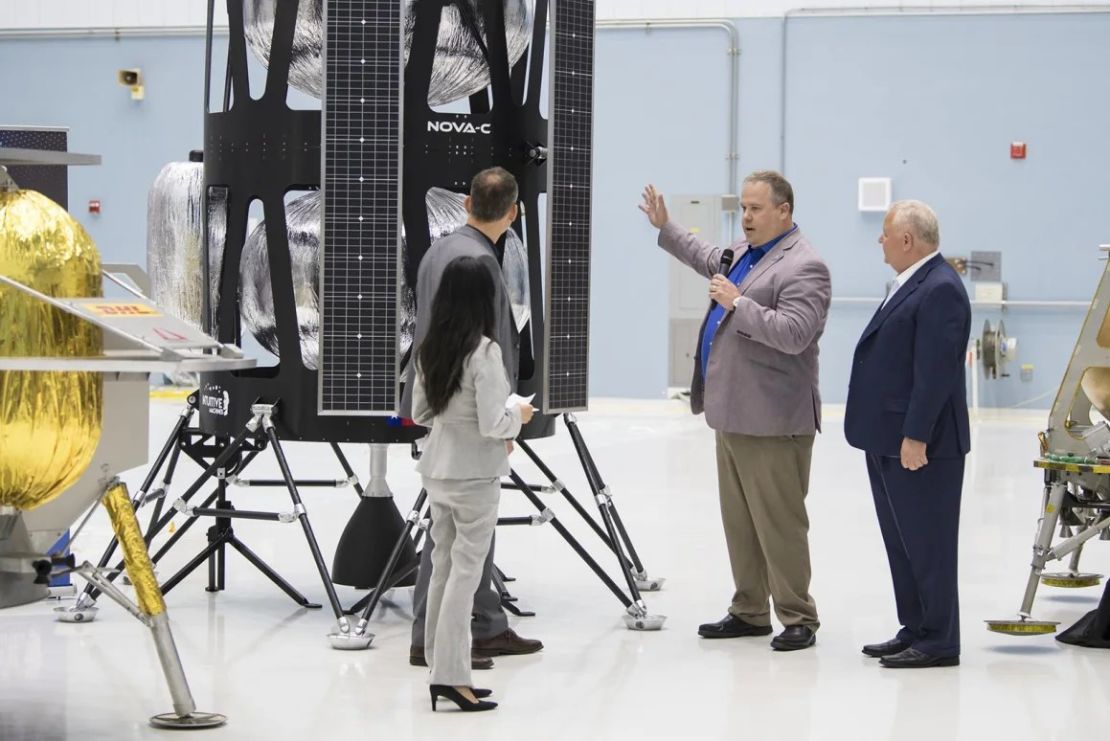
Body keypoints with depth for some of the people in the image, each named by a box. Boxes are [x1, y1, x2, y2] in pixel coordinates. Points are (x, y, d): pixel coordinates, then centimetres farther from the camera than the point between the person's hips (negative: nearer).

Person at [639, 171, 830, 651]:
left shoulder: (803, 266, -14)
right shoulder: (746, 251, 15)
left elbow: (793, 334, -25)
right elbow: (708, 259, 38)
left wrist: (737, 303, -22)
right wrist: (664, 227, 38)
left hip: (771, 421, -10)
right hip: (732, 414, 10)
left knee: (778, 522, -4)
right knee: (738, 521, 14)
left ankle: (797, 619, 5)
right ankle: (750, 611, 23)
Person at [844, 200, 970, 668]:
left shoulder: (940, 289, -17)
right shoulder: (910, 285, 15)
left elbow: (937, 370, -22)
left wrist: (916, 436, -24)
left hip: (920, 444, -10)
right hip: (889, 441, 10)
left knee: (927, 544, -3)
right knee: (901, 543, 15)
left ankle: (939, 642, 4)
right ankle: (915, 631, 22)